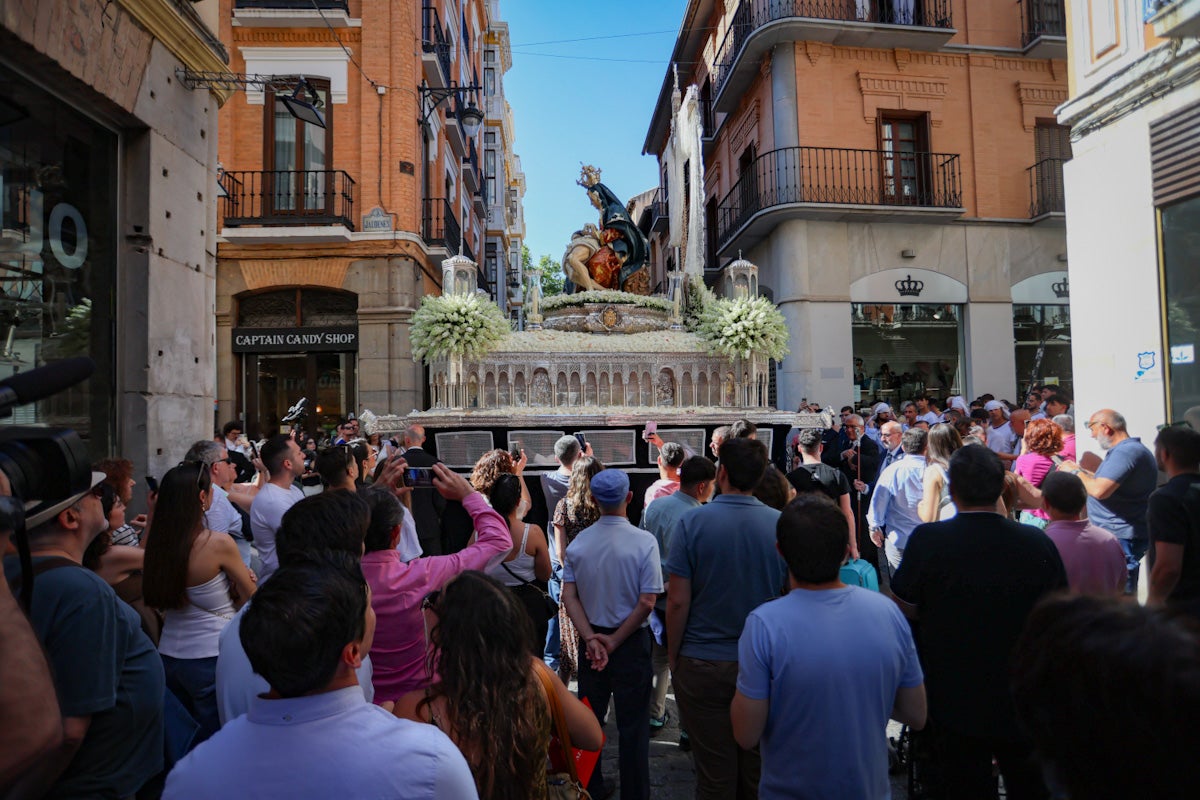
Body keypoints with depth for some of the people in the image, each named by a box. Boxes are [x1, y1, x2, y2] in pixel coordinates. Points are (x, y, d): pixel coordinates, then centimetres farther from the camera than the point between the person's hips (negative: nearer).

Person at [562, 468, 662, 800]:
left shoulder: (578, 542, -5)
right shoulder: (644, 542, -16)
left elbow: (569, 596, -7)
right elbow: (647, 602, -17)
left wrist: (592, 638, -9)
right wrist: (615, 641, -10)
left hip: (592, 639, 4)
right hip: (632, 641, -3)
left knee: (589, 719, 18)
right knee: (632, 724, 9)